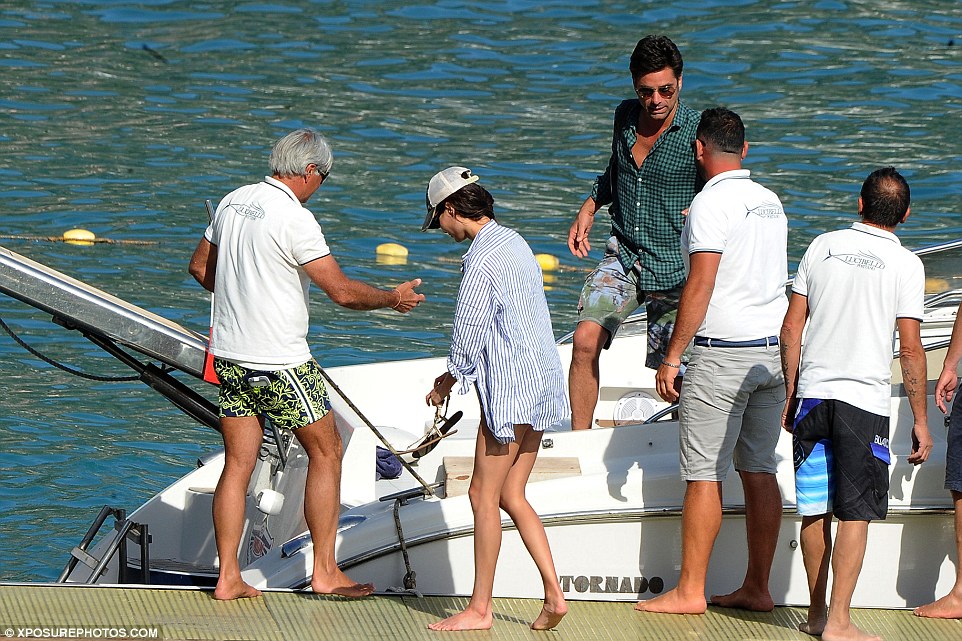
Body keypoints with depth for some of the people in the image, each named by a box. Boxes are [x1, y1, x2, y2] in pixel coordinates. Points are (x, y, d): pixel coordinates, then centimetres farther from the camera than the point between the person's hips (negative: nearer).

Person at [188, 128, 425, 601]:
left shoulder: (233, 202, 6)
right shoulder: (295, 219, -17)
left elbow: (200, 266, 20)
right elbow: (341, 291, -16)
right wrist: (392, 298, 0)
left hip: (229, 358, 7)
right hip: (281, 363, -7)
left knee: (237, 466, 9)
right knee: (325, 453, 7)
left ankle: (228, 577, 7)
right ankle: (325, 572, 9)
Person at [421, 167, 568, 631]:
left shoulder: (481, 258, -16)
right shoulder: (514, 243, 14)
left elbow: (468, 334, -13)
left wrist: (448, 381, 5)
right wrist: (456, 374, 19)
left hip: (509, 391, -9)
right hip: (539, 384, 9)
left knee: (484, 496, -1)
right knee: (511, 496, 12)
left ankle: (480, 608, 3)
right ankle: (553, 593, 5)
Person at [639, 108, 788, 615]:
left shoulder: (711, 203, -12)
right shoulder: (770, 203, 12)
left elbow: (700, 286, -18)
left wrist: (672, 357, -14)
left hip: (723, 354, -8)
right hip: (773, 349, 8)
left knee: (703, 473, -4)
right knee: (759, 470, 8)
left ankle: (690, 591, -3)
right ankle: (757, 588, 9)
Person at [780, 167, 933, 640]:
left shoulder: (822, 246, 5)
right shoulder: (905, 264, -4)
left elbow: (791, 328, 6)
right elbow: (911, 348, -7)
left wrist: (791, 395, 16)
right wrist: (920, 421, 0)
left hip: (813, 393, 4)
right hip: (866, 401, -4)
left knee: (815, 511, 12)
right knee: (854, 514, -1)